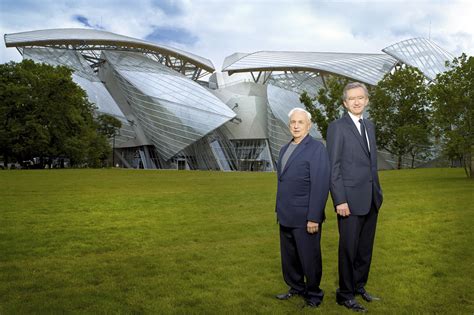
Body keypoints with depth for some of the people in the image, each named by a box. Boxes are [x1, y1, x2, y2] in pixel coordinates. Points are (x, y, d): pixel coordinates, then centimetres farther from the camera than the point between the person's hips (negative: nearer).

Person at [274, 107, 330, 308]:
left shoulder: (316, 148, -11)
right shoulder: (285, 149, 14)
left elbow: (320, 185, -17)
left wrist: (314, 217, -20)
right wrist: (280, 210, 13)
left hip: (305, 218, -7)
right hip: (286, 216, 7)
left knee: (309, 258, 6)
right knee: (289, 257, 16)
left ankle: (313, 294, 25)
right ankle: (296, 288, 34)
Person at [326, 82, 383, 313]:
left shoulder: (369, 126, 14)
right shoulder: (337, 127, -8)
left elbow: (371, 162, 17)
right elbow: (333, 167, -12)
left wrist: (378, 191, 13)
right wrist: (340, 200, -17)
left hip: (371, 199, 7)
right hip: (350, 199, -7)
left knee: (365, 248, 16)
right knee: (348, 248, 4)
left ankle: (359, 286, 32)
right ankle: (345, 294, 18)